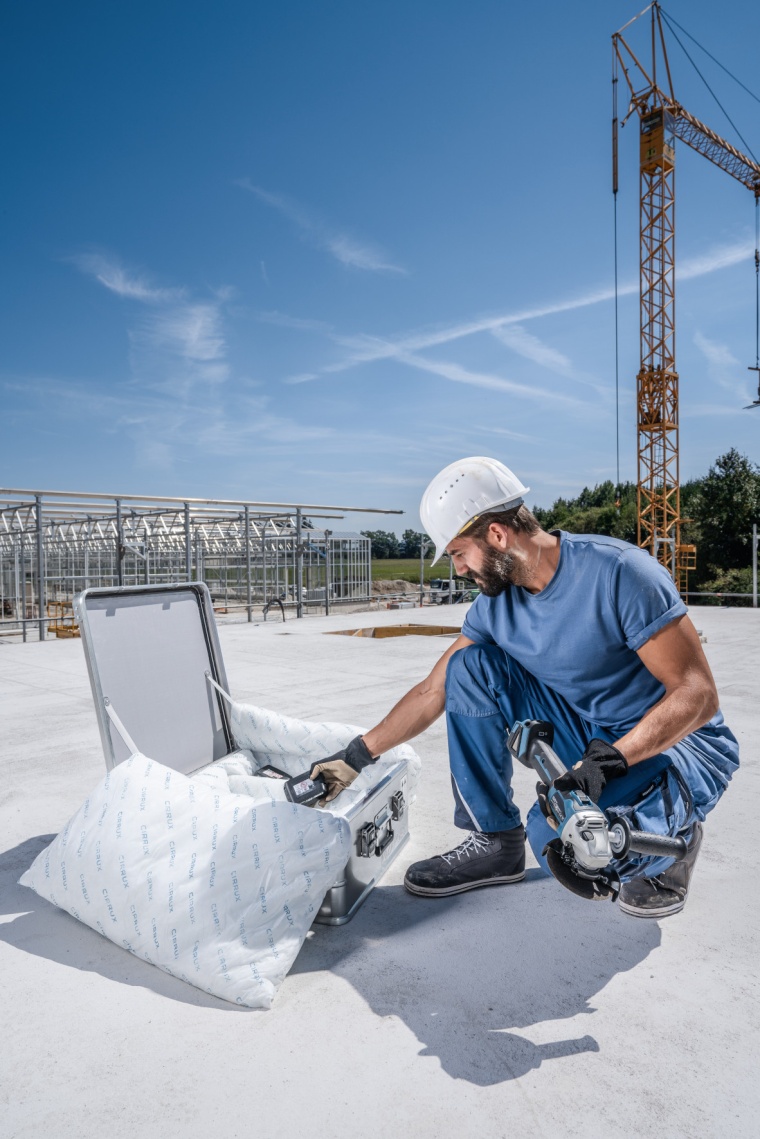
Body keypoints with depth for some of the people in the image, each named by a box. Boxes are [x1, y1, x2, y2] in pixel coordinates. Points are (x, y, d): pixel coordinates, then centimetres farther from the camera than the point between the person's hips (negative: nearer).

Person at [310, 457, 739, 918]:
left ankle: (670, 839, 3)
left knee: (559, 834, -32)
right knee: (469, 667, -11)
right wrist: (357, 757, 5)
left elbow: (698, 695, -24)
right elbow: (432, 692, 4)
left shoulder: (618, 573, -25)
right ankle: (495, 843, 0)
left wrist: (609, 760, -34)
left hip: (680, 741, -6)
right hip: (588, 735, 6)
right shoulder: (496, 604, -5)